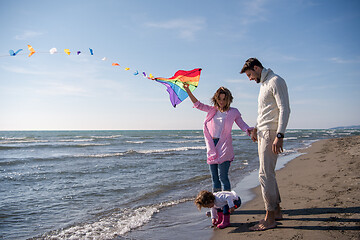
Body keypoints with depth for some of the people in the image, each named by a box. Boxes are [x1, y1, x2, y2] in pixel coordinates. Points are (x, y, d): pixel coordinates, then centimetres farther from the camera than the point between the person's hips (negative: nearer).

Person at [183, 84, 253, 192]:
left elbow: (242, 124, 2)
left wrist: (249, 130, -20)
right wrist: (188, 90, 7)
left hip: (224, 146, -4)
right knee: (214, 176, 10)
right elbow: (198, 105, 14)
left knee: (223, 176, -9)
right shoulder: (213, 110, 13)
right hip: (212, 145, 5)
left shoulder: (233, 112, 3)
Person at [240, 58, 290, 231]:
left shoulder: (276, 81, -10)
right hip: (262, 133, 10)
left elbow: (285, 109, -18)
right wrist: (256, 128, 30)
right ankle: (277, 211, 21)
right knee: (268, 173, 12)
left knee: (265, 174, -11)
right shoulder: (263, 84, 21)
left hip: (271, 133, -10)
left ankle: (269, 219, -5)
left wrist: (279, 136, -25)